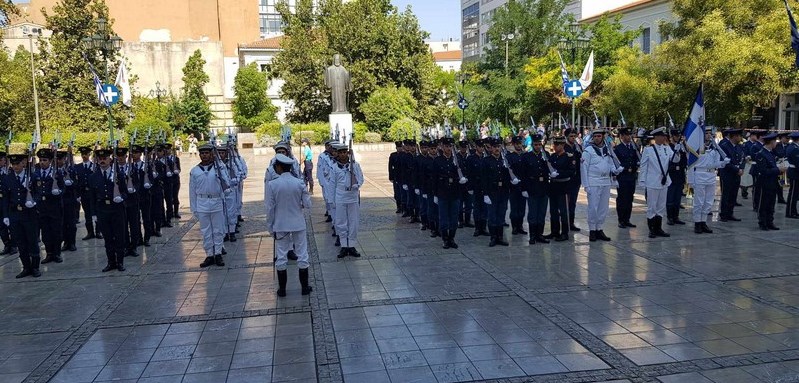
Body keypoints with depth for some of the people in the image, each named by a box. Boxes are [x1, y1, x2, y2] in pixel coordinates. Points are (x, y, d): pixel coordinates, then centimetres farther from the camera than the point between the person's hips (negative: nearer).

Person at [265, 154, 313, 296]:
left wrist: (270, 227, 3)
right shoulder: (299, 183, -8)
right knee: (302, 255, 11)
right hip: (298, 224, 1)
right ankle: (305, 287, 17)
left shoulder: (272, 184, -11)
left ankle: (282, 289, 17)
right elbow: (307, 204, -5)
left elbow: (270, 208, -7)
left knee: (281, 257, 10)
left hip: (280, 226, 0)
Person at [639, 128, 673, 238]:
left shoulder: (667, 148, 6)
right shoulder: (648, 149, -6)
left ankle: (658, 228, 20)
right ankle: (652, 230, 9)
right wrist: (642, 181, -8)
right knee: (651, 206, 0)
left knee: (661, 206, 11)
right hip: (652, 182, -5)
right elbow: (643, 165, -5)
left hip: (664, 182, 5)